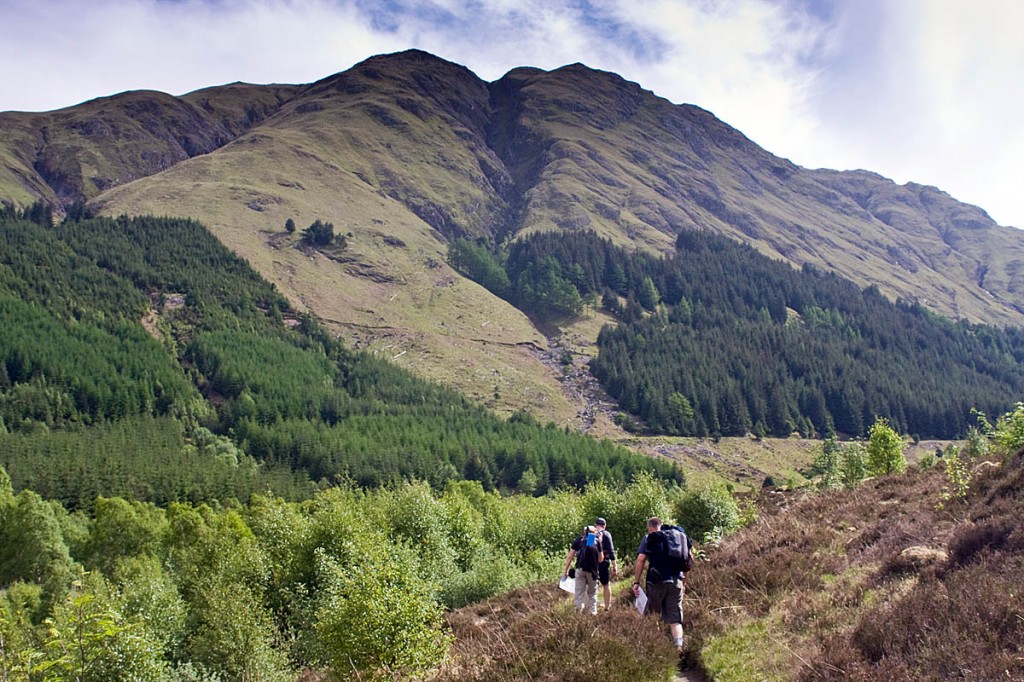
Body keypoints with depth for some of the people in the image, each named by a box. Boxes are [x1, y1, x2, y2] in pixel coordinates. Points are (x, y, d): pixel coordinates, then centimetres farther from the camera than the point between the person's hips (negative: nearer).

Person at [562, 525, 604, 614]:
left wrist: (565, 570, 10)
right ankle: (592, 612, 8)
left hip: (580, 568, 0)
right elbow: (601, 559, 8)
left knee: (579, 593, 3)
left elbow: (570, 557, 5)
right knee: (592, 593, 14)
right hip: (593, 570, 0)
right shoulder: (597, 541, 9)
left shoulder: (578, 540, 9)